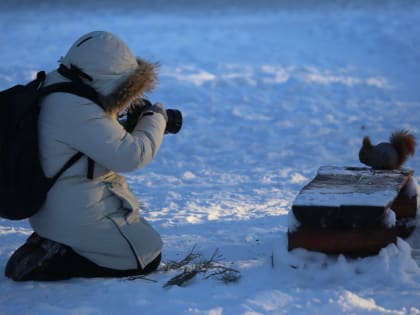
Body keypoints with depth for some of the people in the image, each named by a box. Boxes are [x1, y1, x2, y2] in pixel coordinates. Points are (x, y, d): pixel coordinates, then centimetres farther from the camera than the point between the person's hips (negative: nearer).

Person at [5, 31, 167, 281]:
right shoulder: (75, 110, -27)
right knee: (149, 258, 2)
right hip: (80, 218, -11)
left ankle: (48, 244, 13)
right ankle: (52, 262, -8)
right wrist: (156, 118, -10)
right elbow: (129, 155, -27)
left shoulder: (55, 87, 5)